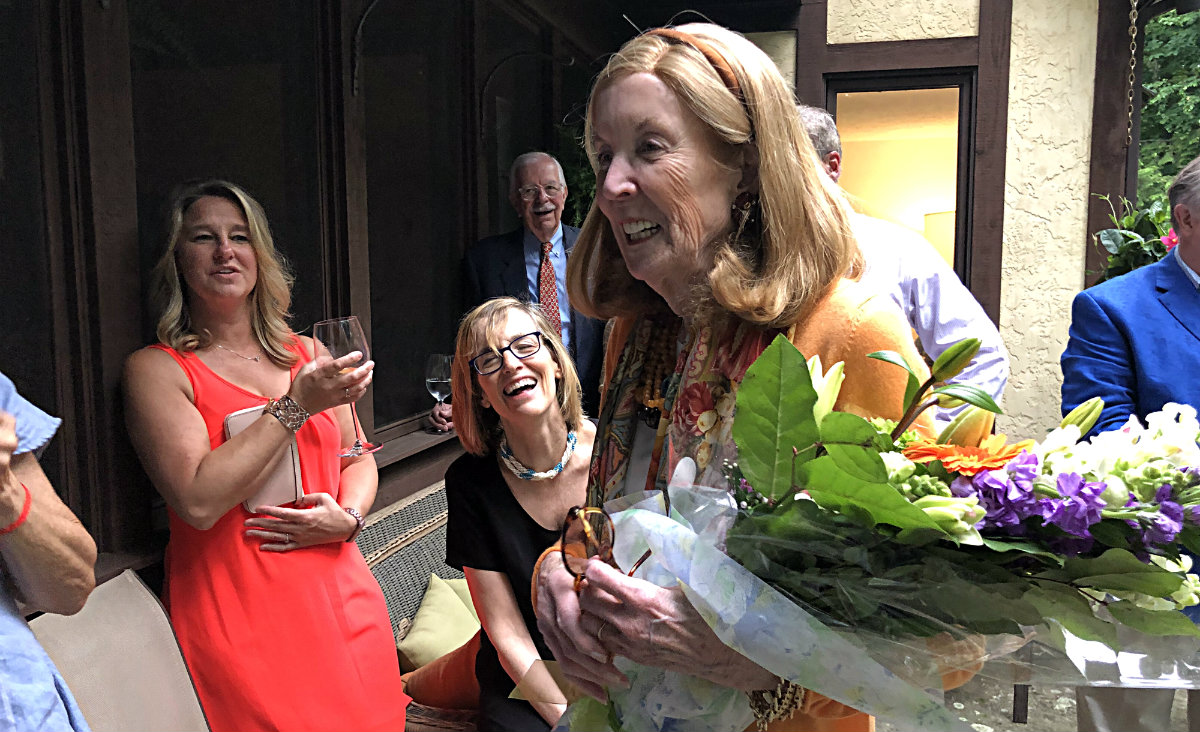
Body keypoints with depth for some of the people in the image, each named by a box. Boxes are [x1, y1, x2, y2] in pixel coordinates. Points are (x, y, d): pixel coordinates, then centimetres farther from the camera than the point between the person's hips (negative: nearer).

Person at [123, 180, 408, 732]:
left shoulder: (307, 353, 9)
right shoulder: (155, 370, -5)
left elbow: (357, 459, 15)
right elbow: (198, 501, -17)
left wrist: (347, 518, -6)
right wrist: (297, 404, -18)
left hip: (341, 600, 5)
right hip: (236, 619, -4)